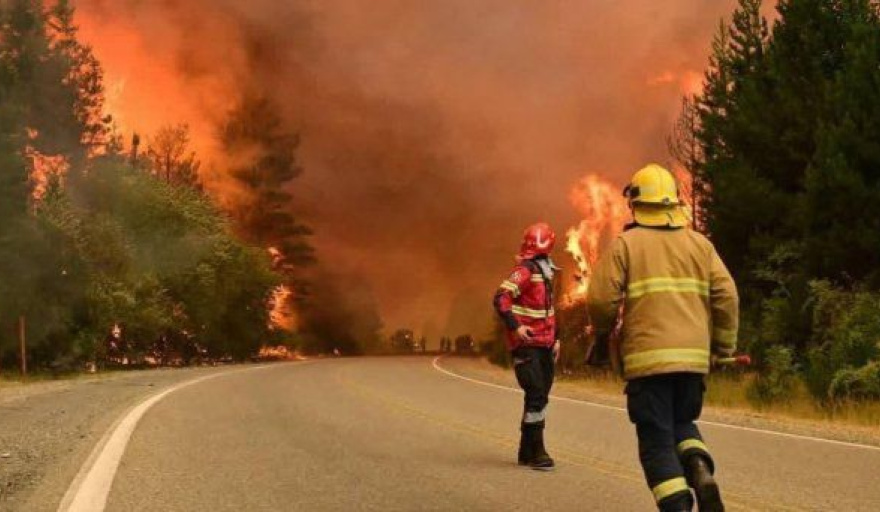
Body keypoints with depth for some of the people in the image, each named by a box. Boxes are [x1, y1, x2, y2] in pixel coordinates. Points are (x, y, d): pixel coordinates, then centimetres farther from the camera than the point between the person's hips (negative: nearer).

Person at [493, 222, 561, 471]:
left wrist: (554, 338, 21)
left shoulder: (545, 272, 17)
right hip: (526, 345, -9)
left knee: (540, 397, 11)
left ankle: (527, 451, 18)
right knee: (536, 395, -13)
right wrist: (515, 326, -31)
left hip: (544, 346, 9)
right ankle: (535, 452, -8)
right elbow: (501, 298, -22)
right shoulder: (524, 271, -11)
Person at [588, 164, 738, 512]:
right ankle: (701, 471, -5)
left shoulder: (625, 244, 0)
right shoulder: (699, 244, 10)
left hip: (647, 358, -4)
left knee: (657, 440, 4)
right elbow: (726, 296, 3)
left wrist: (603, 334, 14)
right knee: (683, 424, 23)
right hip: (693, 356, 4)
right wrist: (724, 347, 12)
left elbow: (601, 299, -6)